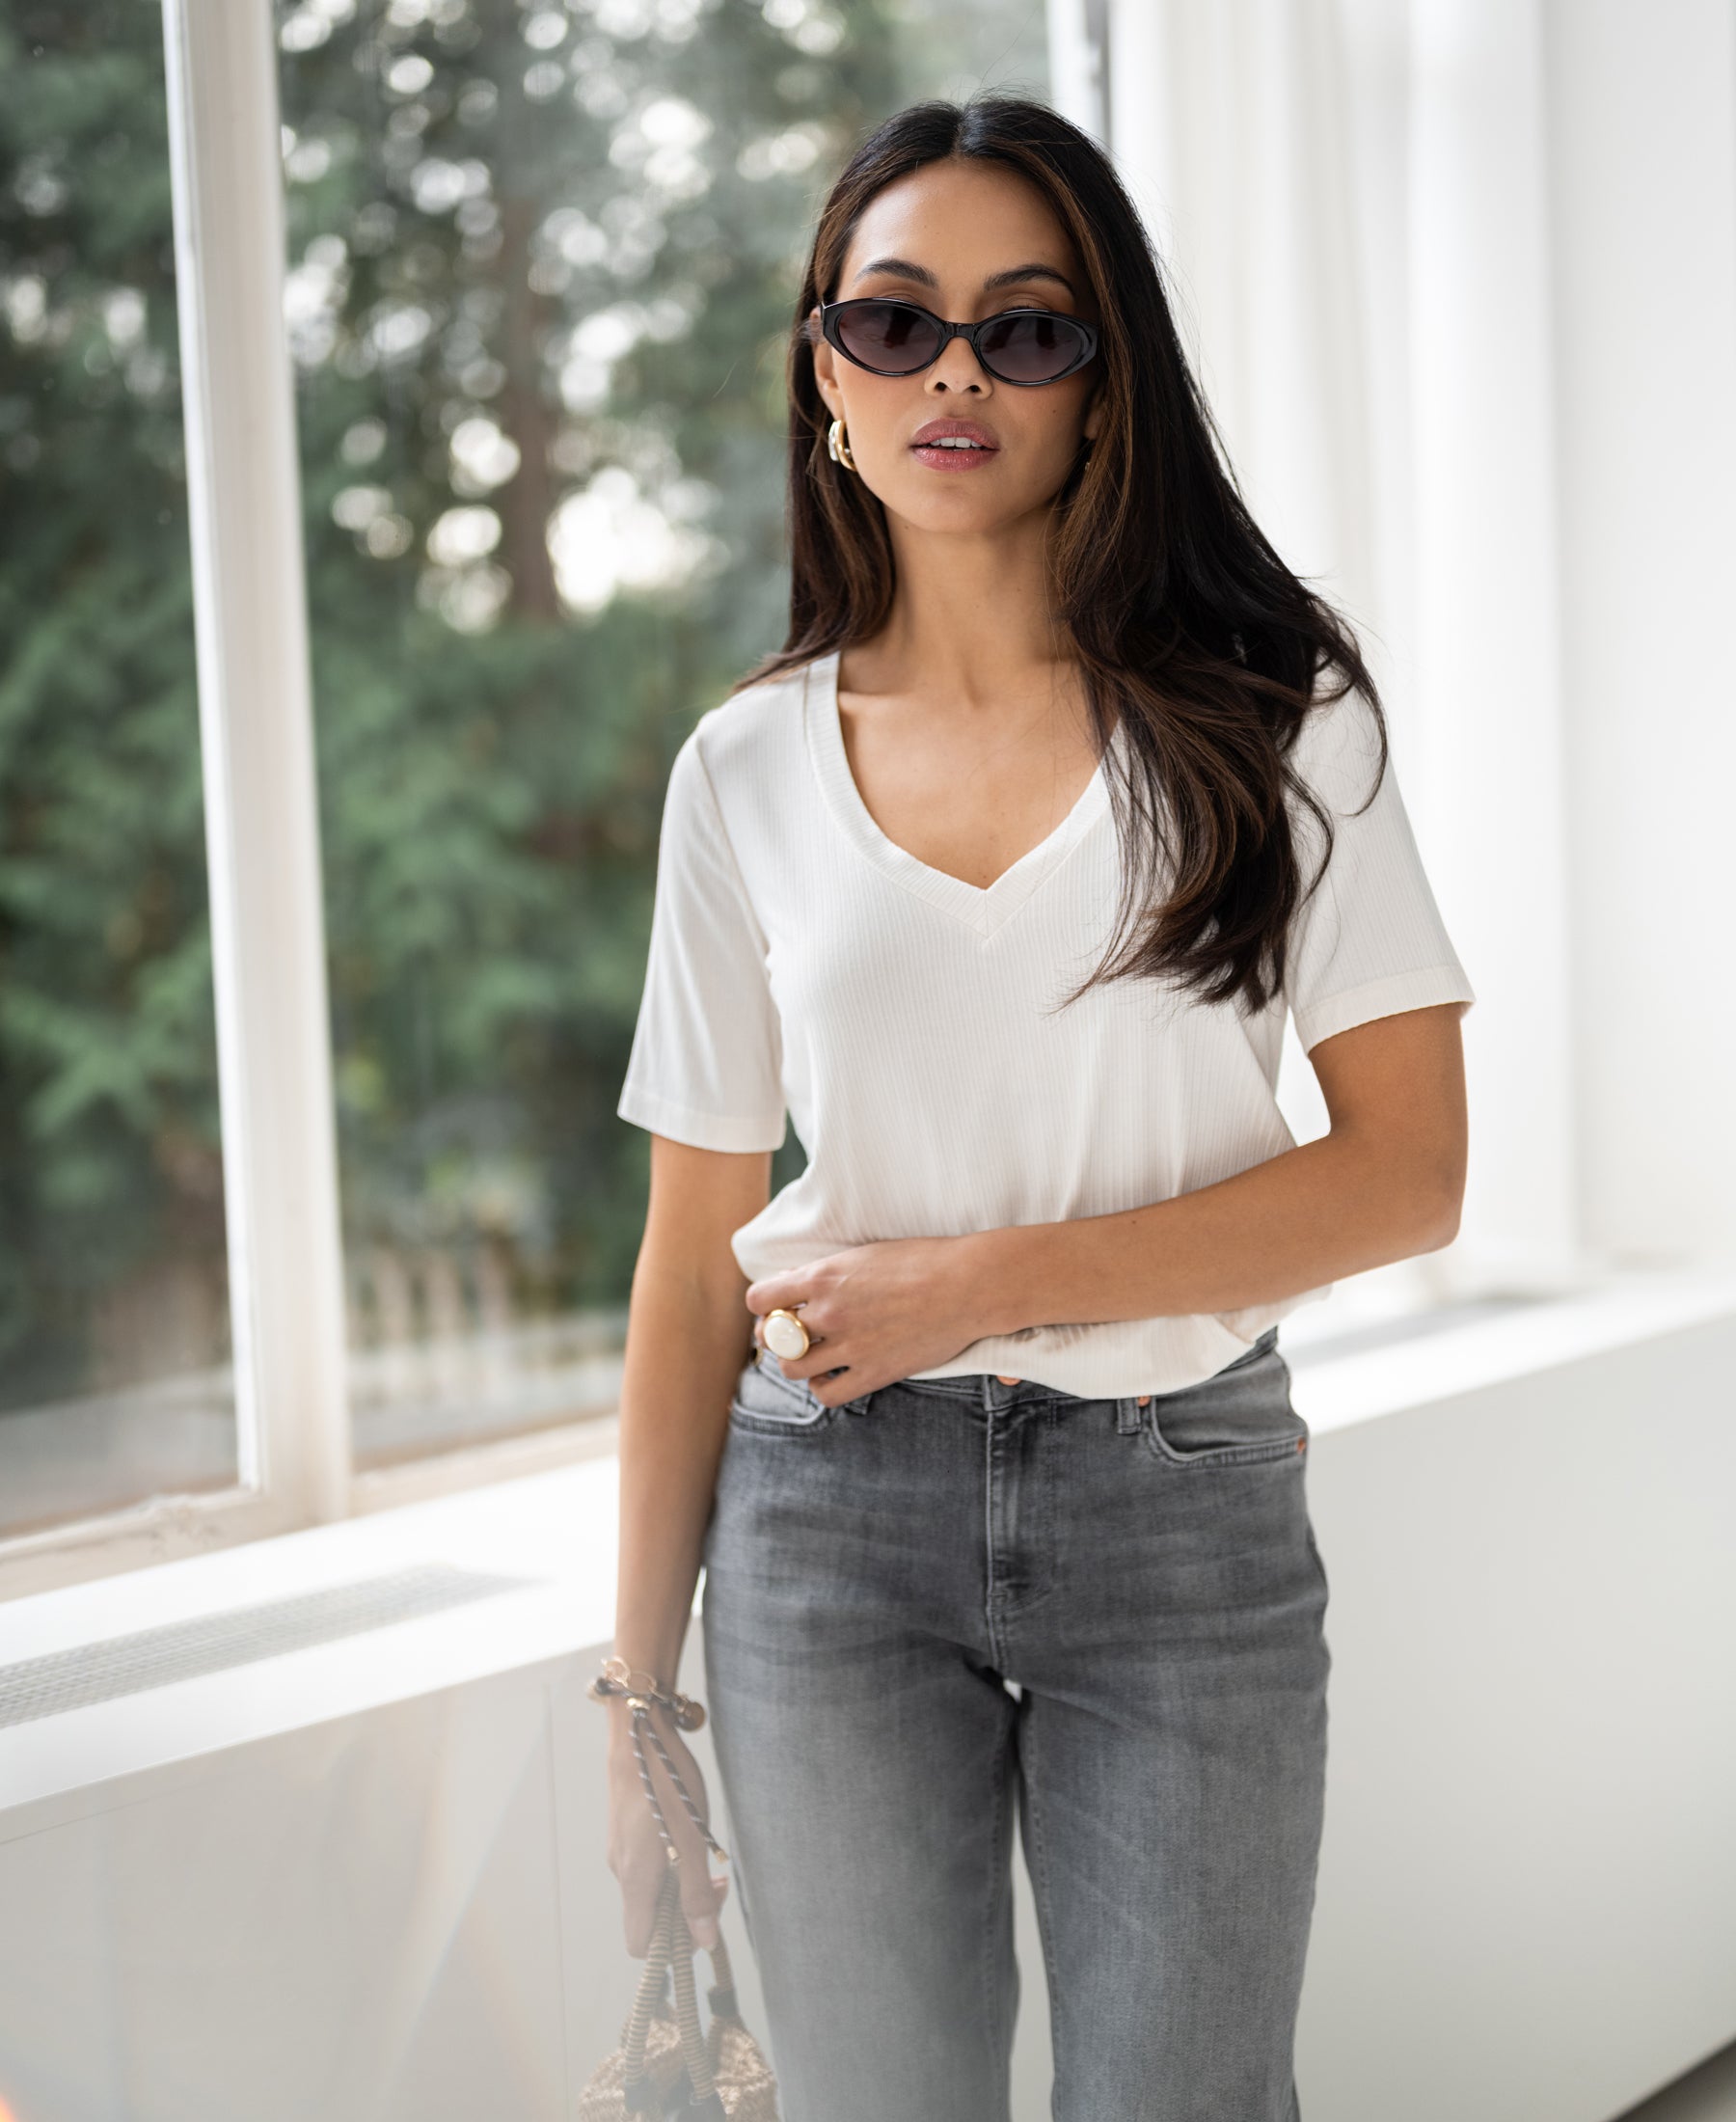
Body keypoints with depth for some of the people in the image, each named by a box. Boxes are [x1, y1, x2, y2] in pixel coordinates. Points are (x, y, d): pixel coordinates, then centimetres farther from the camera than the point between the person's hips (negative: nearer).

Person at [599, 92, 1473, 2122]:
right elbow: (695, 1262, 6)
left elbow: (1408, 1173, -6)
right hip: (833, 1506, 1)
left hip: (1184, 1511, -1)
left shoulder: (1266, 711, -1)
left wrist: (993, 1279, -14)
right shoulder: (747, 770, 4)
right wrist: (641, 1693, 5)